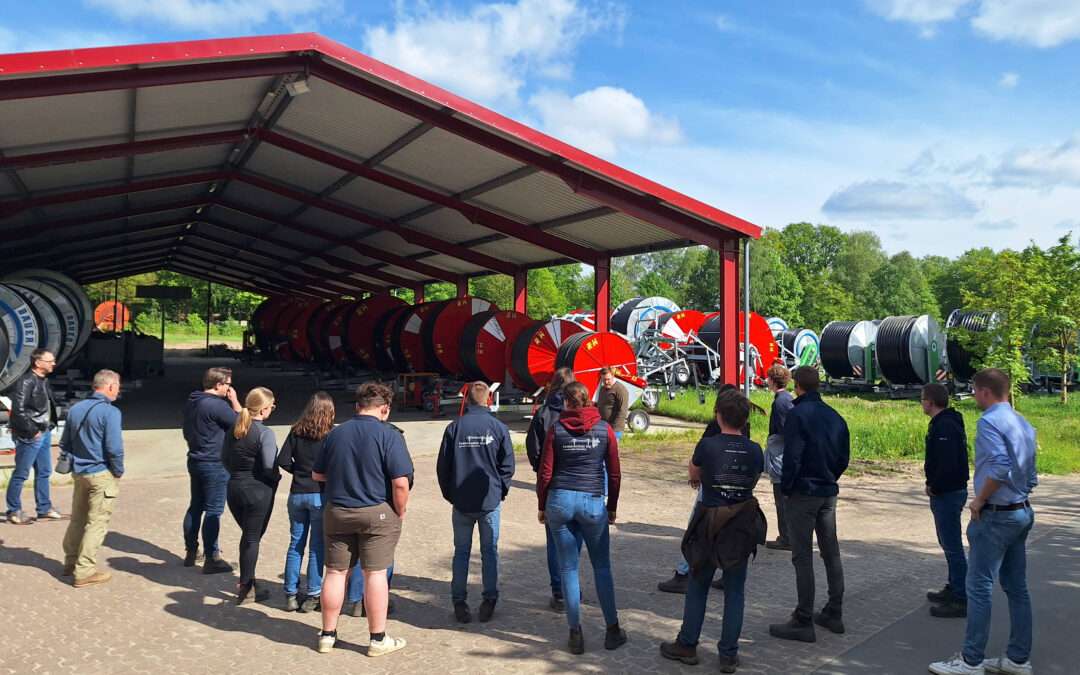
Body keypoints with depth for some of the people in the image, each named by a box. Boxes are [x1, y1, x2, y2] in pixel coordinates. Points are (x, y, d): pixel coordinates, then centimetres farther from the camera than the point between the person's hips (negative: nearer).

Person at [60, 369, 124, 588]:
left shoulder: (75, 409, 8)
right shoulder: (110, 412, -17)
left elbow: (64, 443, 15)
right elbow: (114, 448, -21)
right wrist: (118, 472, -7)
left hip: (79, 473, 8)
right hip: (102, 475, -8)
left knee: (77, 519, 20)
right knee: (96, 523, 0)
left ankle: (70, 562, 32)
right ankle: (84, 572, 2)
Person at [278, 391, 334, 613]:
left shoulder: (296, 431, 1)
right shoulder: (331, 434, -9)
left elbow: (283, 461, -3)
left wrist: (299, 470, 12)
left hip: (297, 493, 4)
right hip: (320, 494, -3)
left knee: (295, 544, 12)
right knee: (317, 547, 4)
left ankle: (290, 595, 19)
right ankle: (312, 597, 9)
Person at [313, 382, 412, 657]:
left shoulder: (336, 433, 3)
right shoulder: (389, 436, -12)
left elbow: (317, 474, 12)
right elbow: (400, 483, -17)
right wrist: (400, 512, -2)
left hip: (336, 511, 4)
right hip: (377, 513, -4)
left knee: (335, 572, 12)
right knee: (375, 573, 4)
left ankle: (328, 635, 22)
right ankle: (378, 639, 12)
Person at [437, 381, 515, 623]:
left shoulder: (455, 427, -4)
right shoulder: (498, 427, -5)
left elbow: (442, 465, 0)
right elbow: (507, 464, -2)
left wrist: (450, 494, 12)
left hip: (461, 503, 1)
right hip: (490, 501, 0)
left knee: (461, 551, 11)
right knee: (490, 551, 11)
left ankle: (459, 602, 13)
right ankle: (489, 601, 13)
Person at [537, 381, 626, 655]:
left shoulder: (556, 429, -1)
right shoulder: (604, 429, 0)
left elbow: (545, 472, 0)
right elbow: (614, 473, 3)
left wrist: (542, 506, 11)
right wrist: (612, 507, 14)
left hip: (560, 499, 0)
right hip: (593, 502, 0)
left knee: (568, 567, 8)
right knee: (602, 567, 12)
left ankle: (575, 633, 13)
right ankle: (612, 630, 17)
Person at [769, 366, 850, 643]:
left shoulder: (797, 414, -15)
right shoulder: (835, 416, 7)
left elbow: (792, 456, -20)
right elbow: (844, 457, 11)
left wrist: (786, 487, -8)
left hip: (803, 493, -7)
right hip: (829, 493, 7)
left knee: (802, 557, -2)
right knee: (831, 552, 16)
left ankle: (803, 622, 2)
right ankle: (834, 613, 26)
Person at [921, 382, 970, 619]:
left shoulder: (945, 427, -21)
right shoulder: (947, 423, 12)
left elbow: (947, 465, -28)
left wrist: (934, 487, -15)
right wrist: (933, 485, 8)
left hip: (947, 494, -11)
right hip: (950, 492, 11)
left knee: (952, 546, -4)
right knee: (949, 543, 20)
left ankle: (961, 600, 2)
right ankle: (953, 589, 32)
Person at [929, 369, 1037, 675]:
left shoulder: (990, 421, -16)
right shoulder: (1023, 423, 12)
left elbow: (1000, 467, -27)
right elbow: (1031, 474, 16)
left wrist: (979, 501, -15)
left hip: (996, 515, -9)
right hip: (1022, 512, 9)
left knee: (979, 587, -3)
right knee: (1017, 587, 14)